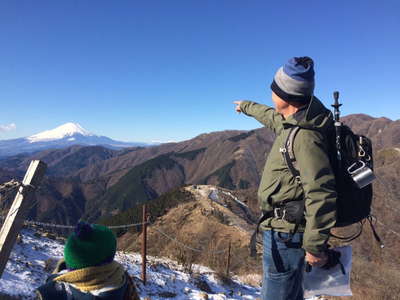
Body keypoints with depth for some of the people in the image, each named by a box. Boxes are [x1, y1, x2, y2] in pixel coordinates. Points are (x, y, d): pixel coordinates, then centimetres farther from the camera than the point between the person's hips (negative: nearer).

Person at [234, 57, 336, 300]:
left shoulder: (306, 136, -26)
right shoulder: (293, 121, 5)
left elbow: (321, 193, -29)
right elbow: (271, 116, 28)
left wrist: (315, 246, -22)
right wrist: (246, 106, 44)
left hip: (284, 233, -10)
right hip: (284, 228, 10)